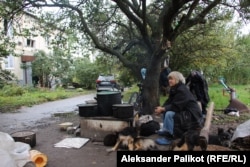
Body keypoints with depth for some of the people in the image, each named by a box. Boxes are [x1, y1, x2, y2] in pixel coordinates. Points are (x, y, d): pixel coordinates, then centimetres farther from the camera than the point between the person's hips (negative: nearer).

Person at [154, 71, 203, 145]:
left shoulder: (182, 90, -21)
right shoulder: (174, 89, 8)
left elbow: (176, 107, -27)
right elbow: (168, 102, 6)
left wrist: (162, 109, -21)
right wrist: (161, 108, -12)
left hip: (192, 116, -10)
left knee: (169, 114, -27)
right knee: (165, 111, 10)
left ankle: (168, 137, -17)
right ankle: (165, 130, 13)